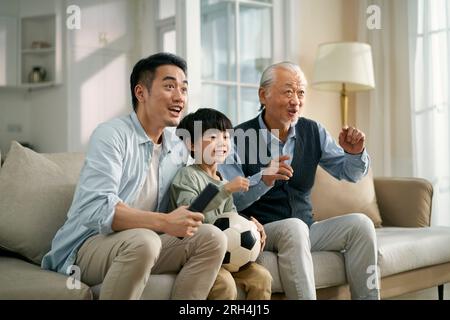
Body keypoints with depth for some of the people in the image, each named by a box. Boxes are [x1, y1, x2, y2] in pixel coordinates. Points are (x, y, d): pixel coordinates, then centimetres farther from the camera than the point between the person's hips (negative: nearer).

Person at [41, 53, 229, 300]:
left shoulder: (179, 149, 8)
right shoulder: (111, 135, -13)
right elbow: (96, 210, -24)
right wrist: (164, 222, -34)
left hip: (142, 243, 6)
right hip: (87, 245, -6)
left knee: (213, 237, -13)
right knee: (143, 241, -36)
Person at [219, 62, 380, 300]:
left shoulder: (313, 132, 5)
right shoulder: (239, 138, -11)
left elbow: (349, 173, 11)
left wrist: (355, 153, -12)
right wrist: (263, 180, -34)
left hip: (304, 229, 5)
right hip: (260, 231, -5)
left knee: (359, 223, -13)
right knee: (294, 227, -33)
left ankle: (367, 296, -3)